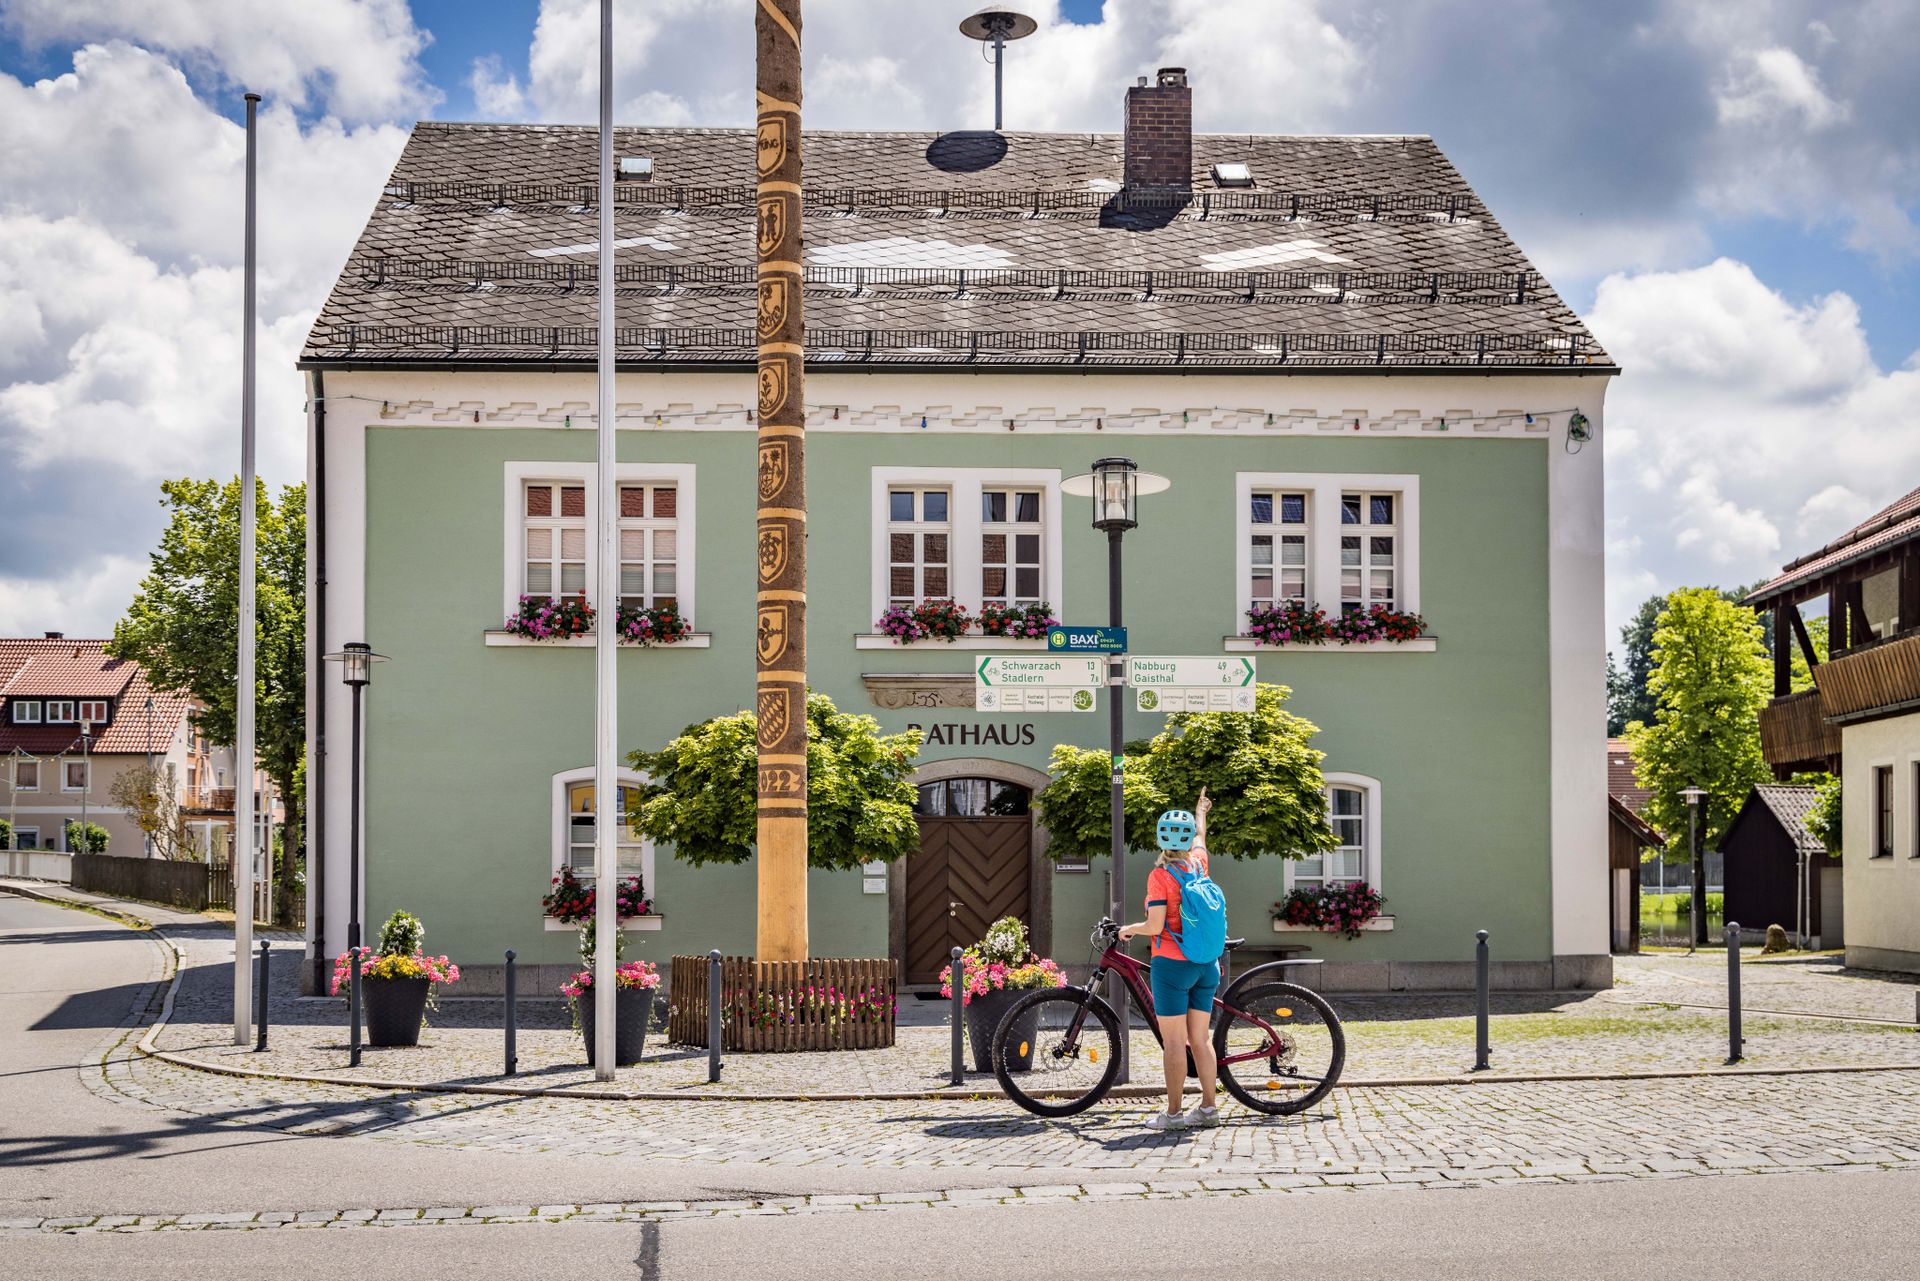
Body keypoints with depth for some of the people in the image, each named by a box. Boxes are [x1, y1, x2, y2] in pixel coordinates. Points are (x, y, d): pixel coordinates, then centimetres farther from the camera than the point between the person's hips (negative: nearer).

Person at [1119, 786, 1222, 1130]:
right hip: (1206, 965, 6)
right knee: (1201, 1038, 11)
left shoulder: (1160, 875, -13)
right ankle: (1208, 1107, 14)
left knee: (1173, 1041, -3)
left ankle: (1173, 1112, -1)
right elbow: (1201, 837, 27)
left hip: (1172, 964, -6)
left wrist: (1130, 929, 2)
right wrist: (1201, 812, 47)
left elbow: (1155, 925, -18)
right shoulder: (1198, 864, 4)